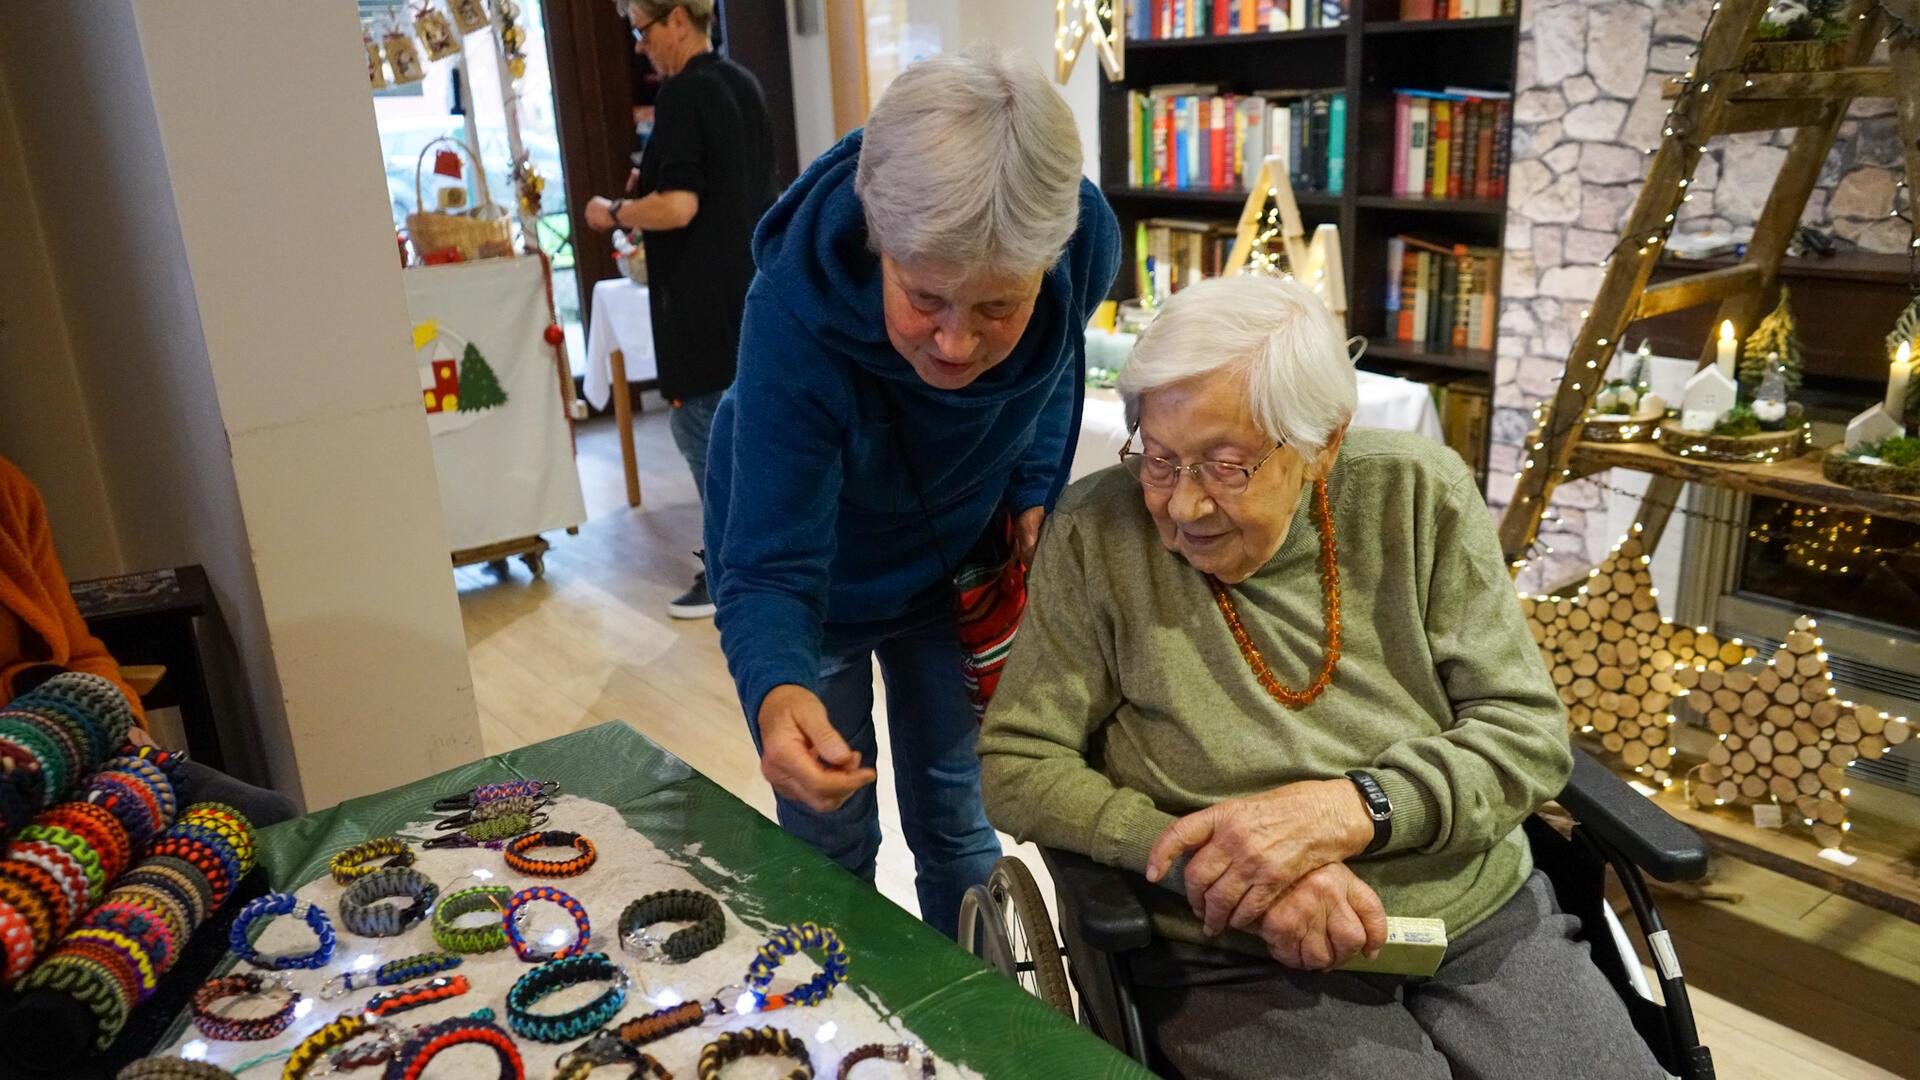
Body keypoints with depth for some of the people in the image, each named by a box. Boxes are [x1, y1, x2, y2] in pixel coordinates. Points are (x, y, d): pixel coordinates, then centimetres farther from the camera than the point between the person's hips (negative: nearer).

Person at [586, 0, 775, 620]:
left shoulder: (683, 94, -15)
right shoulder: (743, 85, 11)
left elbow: (678, 206, -24)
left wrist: (613, 214, -8)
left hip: (704, 300, -9)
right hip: (750, 286, 9)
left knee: (702, 429, -2)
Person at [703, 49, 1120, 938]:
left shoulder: (1086, 244, -27)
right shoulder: (794, 313, -38)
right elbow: (768, 572, -36)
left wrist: (1034, 491, -12)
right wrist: (778, 692, -57)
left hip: (957, 561, 3)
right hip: (813, 574, -3)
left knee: (958, 822, 15)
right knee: (832, 839, 7)